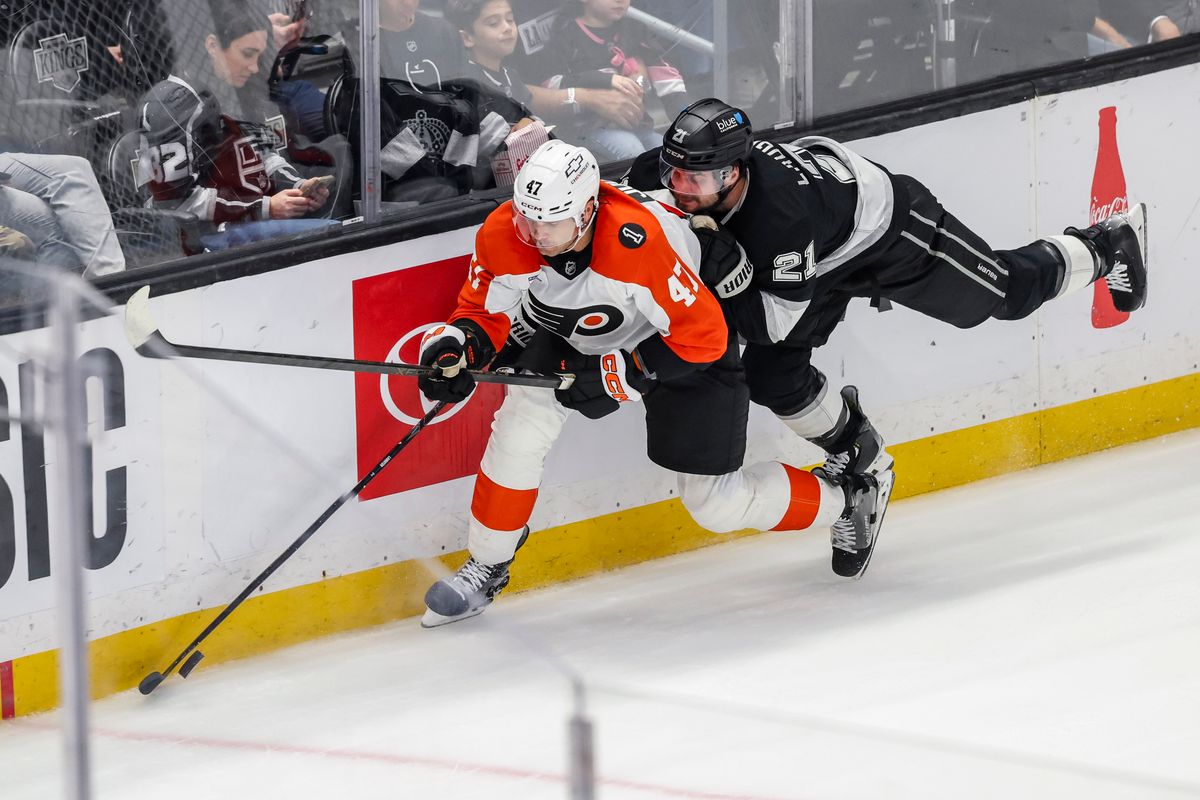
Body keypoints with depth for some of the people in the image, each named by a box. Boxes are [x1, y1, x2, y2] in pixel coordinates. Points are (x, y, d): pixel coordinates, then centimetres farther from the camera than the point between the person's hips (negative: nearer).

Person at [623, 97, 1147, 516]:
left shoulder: (782, 217, -46)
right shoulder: (699, 161, -27)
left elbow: (774, 323, -39)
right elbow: (640, 178, -3)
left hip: (895, 230, -7)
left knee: (1013, 291, 15)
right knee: (770, 377, 0)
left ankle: (1110, 248, 47)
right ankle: (861, 462, 26)